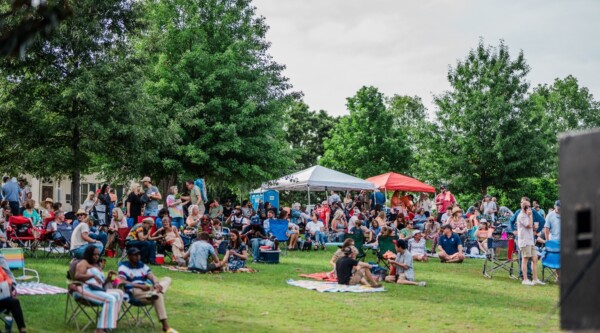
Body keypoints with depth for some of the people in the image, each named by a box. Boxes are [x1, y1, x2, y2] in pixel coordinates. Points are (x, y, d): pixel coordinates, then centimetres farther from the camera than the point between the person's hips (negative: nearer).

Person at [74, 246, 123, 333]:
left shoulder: (97, 267, 33)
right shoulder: (84, 263, 11)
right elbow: (77, 276, -10)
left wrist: (108, 279, 4)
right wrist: (93, 276, -20)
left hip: (99, 290, 8)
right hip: (87, 289, -7)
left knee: (119, 293, -17)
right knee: (110, 299, -30)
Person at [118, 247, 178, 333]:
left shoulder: (143, 265, 21)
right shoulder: (124, 266, 2)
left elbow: (152, 277, 7)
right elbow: (122, 282, -15)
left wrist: (156, 283, -19)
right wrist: (140, 286, -24)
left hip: (146, 290, 7)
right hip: (133, 292, -7)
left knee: (167, 279, -7)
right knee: (158, 295, -31)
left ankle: (154, 293, -39)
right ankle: (165, 326, -34)